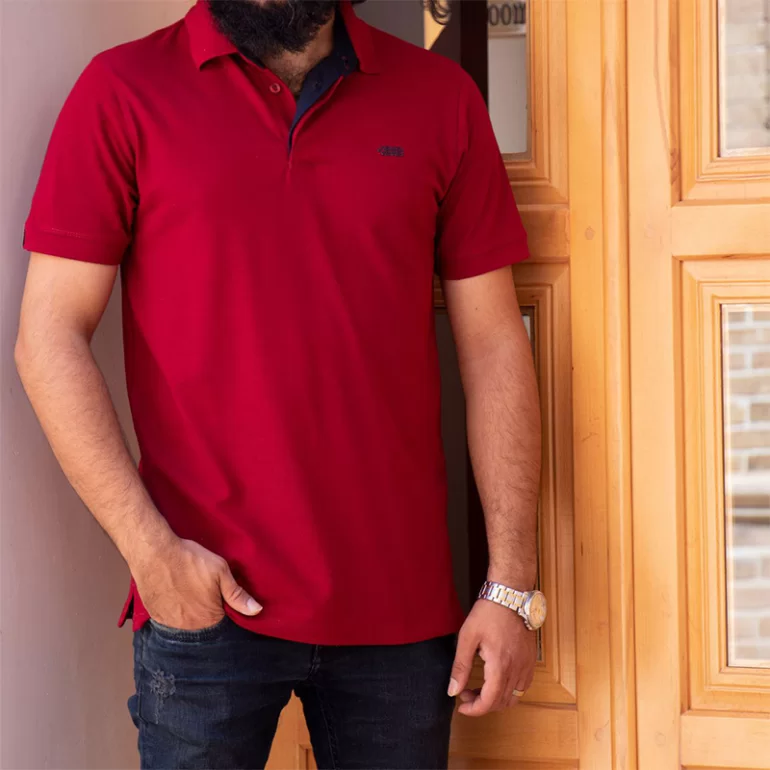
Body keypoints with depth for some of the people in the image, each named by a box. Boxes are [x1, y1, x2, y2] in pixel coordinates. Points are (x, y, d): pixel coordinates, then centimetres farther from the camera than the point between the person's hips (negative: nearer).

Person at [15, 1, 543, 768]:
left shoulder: (440, 97, 6)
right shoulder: (124, 90, 0)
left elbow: (492, 345, 5)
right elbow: (50, 337, -3)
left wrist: (511, 587, 1)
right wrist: (148, 546, -11)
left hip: (401, 603, 2)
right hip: (204, 599, -2)